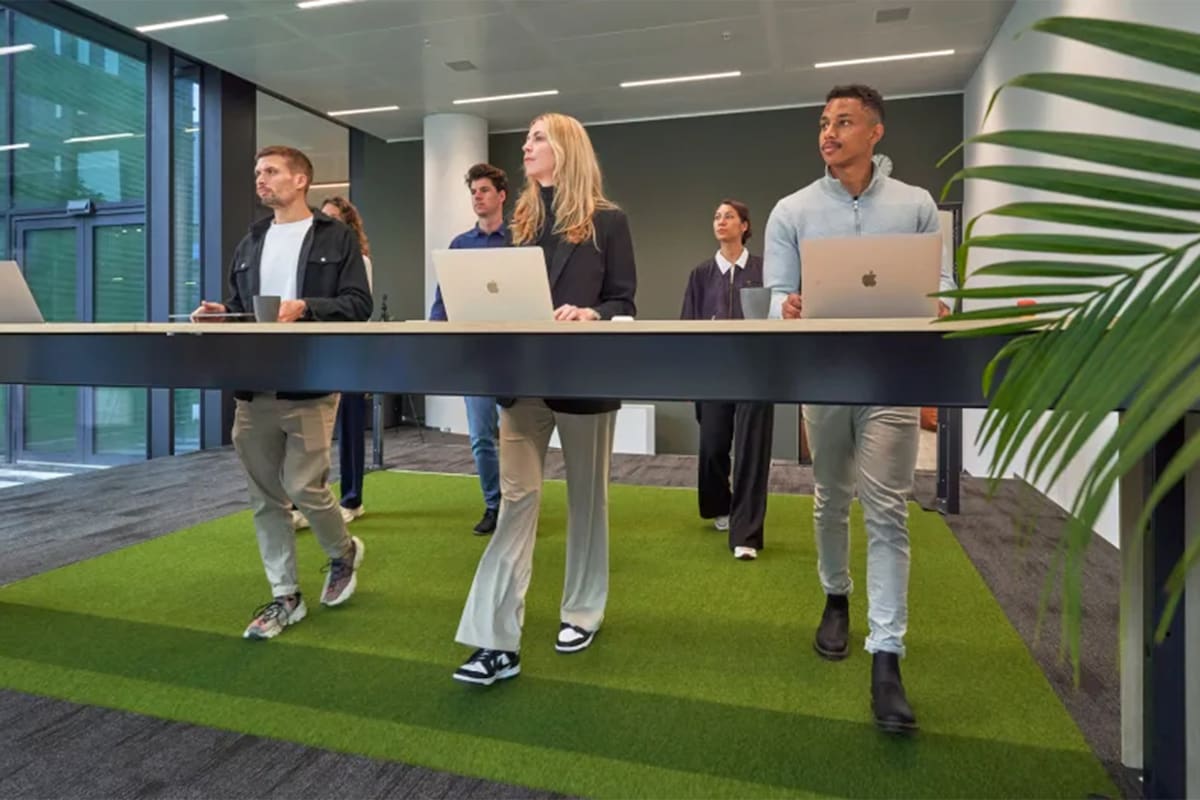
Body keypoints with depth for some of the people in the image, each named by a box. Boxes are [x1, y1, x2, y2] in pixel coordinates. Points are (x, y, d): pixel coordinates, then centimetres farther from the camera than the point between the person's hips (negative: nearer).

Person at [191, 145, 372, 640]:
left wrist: (306, 308, -20)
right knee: (265, 497, 8)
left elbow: (359, 303, -7)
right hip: (252, 386, 6)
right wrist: (217, 314, -2)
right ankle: (285, 597, 20)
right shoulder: (250, 243, 19)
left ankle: (344, 552, 25)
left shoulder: (336, 237, 3)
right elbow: (238, 307, 19)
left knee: (303, 487, -7)